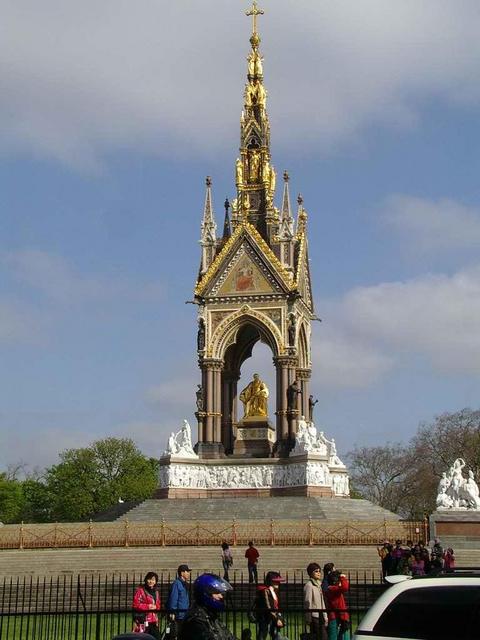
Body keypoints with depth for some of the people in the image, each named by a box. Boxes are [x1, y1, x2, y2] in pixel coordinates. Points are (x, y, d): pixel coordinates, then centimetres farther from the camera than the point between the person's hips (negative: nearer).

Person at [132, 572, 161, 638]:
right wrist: (148, 606, -17)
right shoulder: (140, 590, -6)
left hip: (154, 621, 7)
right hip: (143, 621, -7)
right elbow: (135, 605, -11)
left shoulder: (156, 591, 17)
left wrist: (155, 606, -2)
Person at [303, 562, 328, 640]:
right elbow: (307, 603, -13)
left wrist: (325, 616, 17)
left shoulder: (319, 584, 16)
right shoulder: (309, 585, -10)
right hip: (314, 616, -8)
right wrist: (308, 618, -15)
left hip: (320, 616, 8)